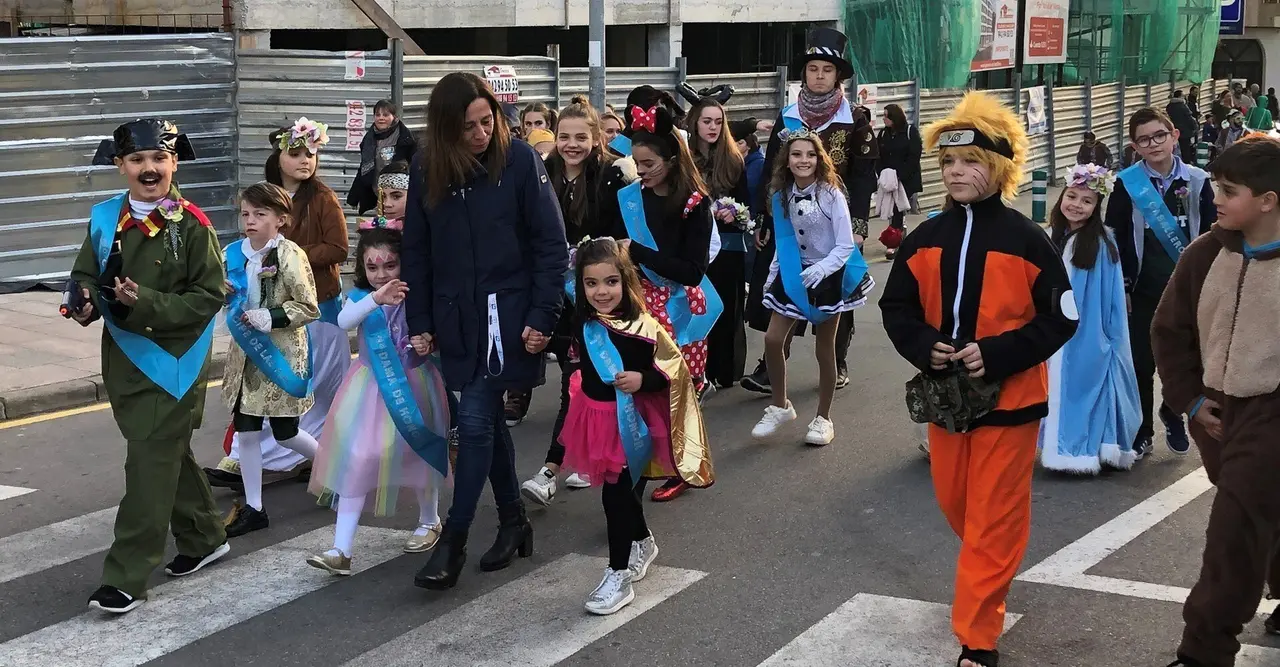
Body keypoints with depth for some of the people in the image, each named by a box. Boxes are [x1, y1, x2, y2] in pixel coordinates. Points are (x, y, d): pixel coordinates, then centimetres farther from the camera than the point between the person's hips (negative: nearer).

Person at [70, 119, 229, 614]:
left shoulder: (191, 225, -13)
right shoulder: (104, 218, 3)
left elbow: (209, 295, -13)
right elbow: (86, 274, 11)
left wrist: (148, 303, -23)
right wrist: (86, 302, -11)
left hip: (172, 358, -6)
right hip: (123, 354, 6)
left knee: (151, 462, -5)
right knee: (168, 453, 19)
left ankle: (126, 578, -1)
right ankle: (204, 539, 38)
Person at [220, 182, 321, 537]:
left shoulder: (290, 257, -16)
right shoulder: (234, 254, 3)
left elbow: (309, 308, -14)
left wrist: (271, 317, -22)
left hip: (282, 354, -6)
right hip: (246, 351, 6)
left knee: (285, 432, 4)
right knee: (245, 429, 6)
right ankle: (253, 508, 16)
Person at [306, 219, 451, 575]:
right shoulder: (360, 297, -5)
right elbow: (344, 320, -27)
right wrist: (376, 298, -40)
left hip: (413, 385, -1)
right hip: (371, 389, 1)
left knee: (418, 452, 15)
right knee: (356, 459, -5)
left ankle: (429, 520, 43)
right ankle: (341, 550, -6)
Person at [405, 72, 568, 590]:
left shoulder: (519, 160, -8)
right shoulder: (426, 170, 1)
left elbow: (551, 244, -7)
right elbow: (416, 252, 8)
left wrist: (543, 316, -11)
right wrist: (420, 324, 5)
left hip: (507, 310, -4)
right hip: (455, 317, 4)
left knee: (475, 419, -9)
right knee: (487, 418, 12)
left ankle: (453, 540, -3)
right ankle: (513, 521, 26)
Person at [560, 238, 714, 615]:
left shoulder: (642, 328, -19)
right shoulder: (582, 324, -2)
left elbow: (675, 369, -12)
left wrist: (643, 379, -24)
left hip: (630, 422, -6)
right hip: (596, 418, 6)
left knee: (616, 494, -6)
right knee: (624, 491, 20)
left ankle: (619, 576, 4)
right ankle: (642, 543, 45)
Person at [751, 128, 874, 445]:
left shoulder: (832, 195, -18)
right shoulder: (782, 195, -2)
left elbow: (845, 246, -18)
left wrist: (819, 270, -29)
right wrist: (773, 274, 5)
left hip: (829, 275, -4)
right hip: (795, 273, 4)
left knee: (824, 348, 7)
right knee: (772, 338, -5)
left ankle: (823, 418, 22)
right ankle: (780, 406, 16)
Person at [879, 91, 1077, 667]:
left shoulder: (1027, 240, -10)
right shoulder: (924, 239, 2)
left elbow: (1060, 318, -8)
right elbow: (896, 307, 8)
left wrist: (997, 354, -20)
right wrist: (924, 347, -12)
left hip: (1008, 396, -4)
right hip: (944, 394, 4)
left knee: (994, 518, -1)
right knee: (955, 503, 17)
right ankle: (991, 574, 47)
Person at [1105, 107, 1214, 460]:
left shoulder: (1196, 181, -2)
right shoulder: (1127, 183, -5)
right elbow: (1115, 238, -2)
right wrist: (1121, 287, -5)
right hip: (1143, 290, -1)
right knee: (1141, 362, 3)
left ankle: (1173, 412, 35)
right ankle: (1141, 433, 16)